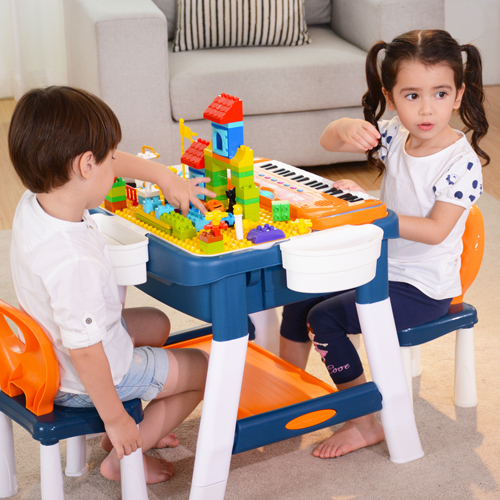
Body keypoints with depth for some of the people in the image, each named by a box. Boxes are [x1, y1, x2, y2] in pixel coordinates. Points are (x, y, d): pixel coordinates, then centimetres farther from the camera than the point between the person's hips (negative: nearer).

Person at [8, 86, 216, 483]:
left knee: (156, 324, 32)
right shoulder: (74, 262, -42)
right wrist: (115, 419, -23)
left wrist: (166, 178, 2)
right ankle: (124, 457, 19)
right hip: (81, 383, -9)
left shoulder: (36, 202, -15)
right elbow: (85, 354, -35)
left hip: (49, 349, 9)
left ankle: (123, 436, 36)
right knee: (200, 368, 11)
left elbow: (115, 165, 3)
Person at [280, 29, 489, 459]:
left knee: (325, 318, -17)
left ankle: (366, 424, -4)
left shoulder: (461, 162, -22)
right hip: (380, 266, 7)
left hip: (424, 288, -7)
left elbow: (435, 230, -28)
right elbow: (327, 141, -4)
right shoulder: (394, 136, -4)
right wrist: (346, 129, -29)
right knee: (301, 297, 6)